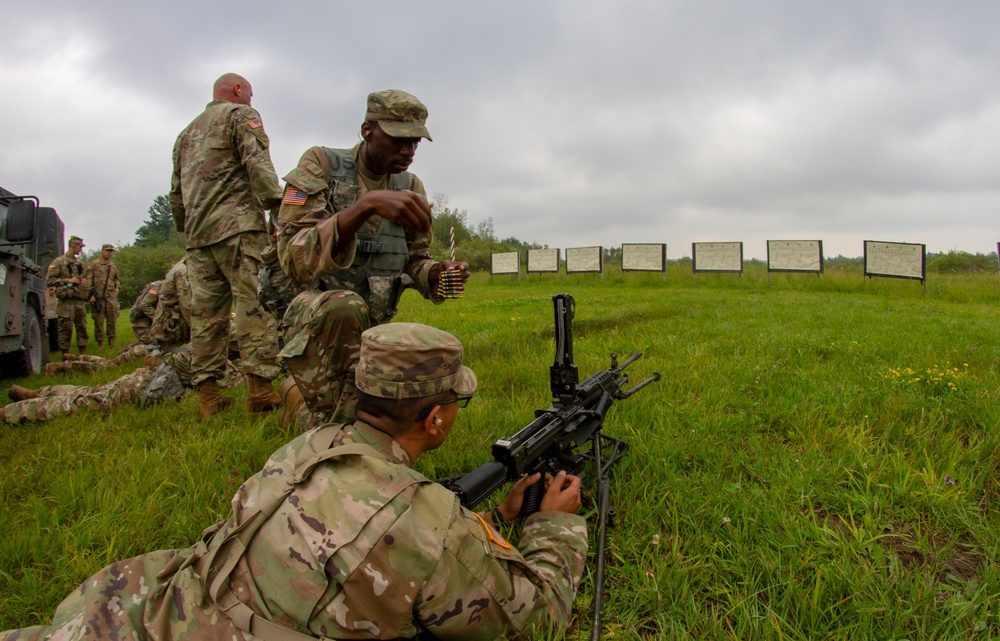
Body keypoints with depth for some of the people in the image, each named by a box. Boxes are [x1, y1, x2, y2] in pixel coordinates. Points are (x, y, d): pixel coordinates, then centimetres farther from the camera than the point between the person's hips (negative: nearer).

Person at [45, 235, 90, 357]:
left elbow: (85, 278, 29)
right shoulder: (58, 261, -1)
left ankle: (83, 354, 14)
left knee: (82, 328, 8)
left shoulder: (79, 263, 19)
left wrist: (86, 282, 6)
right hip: (66, 301, -6)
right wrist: (68, 280, -14)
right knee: (66, 329, -4)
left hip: (80, 301, 6)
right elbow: (49, 280, -8)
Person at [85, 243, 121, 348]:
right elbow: (88, 281, -5)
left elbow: (116, 279, 31)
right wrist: (90, 295, -12)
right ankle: (100, 342, 6)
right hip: (98, 297, -4)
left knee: (112, 318, 4)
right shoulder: (94, 264, 0)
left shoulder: (112, 266, 17)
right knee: (99, 320, 0)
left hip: (111, 296, 4)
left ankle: (111, 340, 13)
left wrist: (117, 287, 12)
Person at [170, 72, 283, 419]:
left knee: (206, 313, 4)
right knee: (254, 304, -11)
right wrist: (279, 209, -16)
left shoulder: (187, 133, 30)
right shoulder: (241, 115, 8)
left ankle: (208, 395, 5)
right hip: (237, 224, -7)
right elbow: (258, 164, -9)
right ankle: (260, 387, -19)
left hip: (197, 233, 7)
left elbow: (176, 194, 27)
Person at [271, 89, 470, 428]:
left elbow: (414, 261, 13)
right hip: (315, 320, -6)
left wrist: (439, 272, -12)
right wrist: (366, 205, -37)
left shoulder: (411, 187, 5)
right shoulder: (321, 165, -10)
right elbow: (293, 258, -23)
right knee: (345, 306, -39)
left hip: (376, 327, 7)